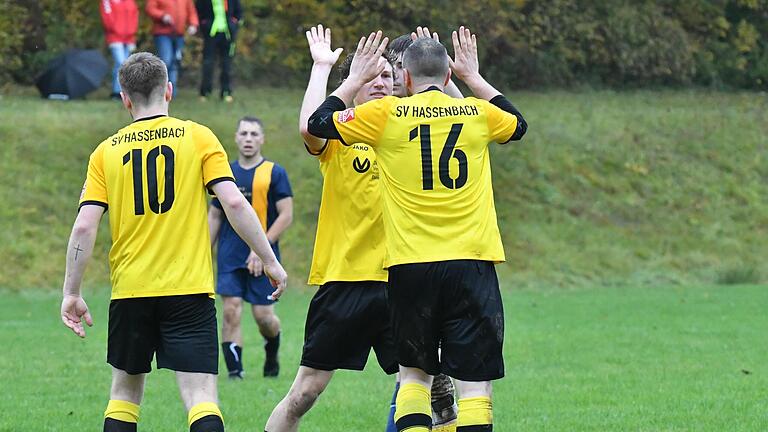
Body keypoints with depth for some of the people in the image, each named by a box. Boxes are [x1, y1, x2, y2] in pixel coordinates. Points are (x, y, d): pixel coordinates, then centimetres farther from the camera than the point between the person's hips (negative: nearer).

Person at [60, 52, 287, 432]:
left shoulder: (107, 151, 5)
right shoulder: (199, 137, 0)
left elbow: (84, 226, -2)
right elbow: (234, 203, -9)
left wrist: (72, 293, 5)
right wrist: (270, 261, -1)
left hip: (130, 291, 2)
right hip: (189, 290, -2)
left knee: (125, 390, 19)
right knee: (201, 397, -8)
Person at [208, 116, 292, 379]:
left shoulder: (274, 173, -1)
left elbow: (286, 215, -5)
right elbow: (214, 216, 17)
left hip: (263, 259, -3)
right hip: (230, 258, 3)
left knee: (263, 315, -1)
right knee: (230, 310, -10)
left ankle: (272, 354, 30)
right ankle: (235, 370, -6)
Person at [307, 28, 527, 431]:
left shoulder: (387, 114, -1)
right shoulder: (476, 113, 5)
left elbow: (317, 123, 12)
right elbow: (518, 124, 29)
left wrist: (356, 79, 22)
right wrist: (473, 76, 35)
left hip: (411, 267, 0)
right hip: (471, 263, 0)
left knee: (414, 374, 14)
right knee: (474, 384, -2)